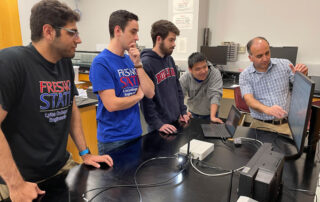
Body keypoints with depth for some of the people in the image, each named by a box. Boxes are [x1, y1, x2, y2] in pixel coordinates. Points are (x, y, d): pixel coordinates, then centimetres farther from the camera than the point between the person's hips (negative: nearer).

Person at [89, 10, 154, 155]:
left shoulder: (130, 60, 6)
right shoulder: (101, 62, -16)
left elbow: (150, 93, 0)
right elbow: (111, 104, -22)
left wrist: (138, 64, -10)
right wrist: (138, 95, -6)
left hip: (136, 134, 7)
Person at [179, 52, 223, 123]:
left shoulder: (215, 74, -18)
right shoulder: (185, 78, -15)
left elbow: (215, 95, -25)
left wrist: (212, 117, -35)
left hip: (209, 114, -1)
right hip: (192, 113, 2)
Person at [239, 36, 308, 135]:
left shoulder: (285, 64, 7)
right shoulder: (245, 76, 1)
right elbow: (249, 99, -13)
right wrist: (266, 109, -34)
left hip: (288, 123, 2)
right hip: (262, 124, -2)